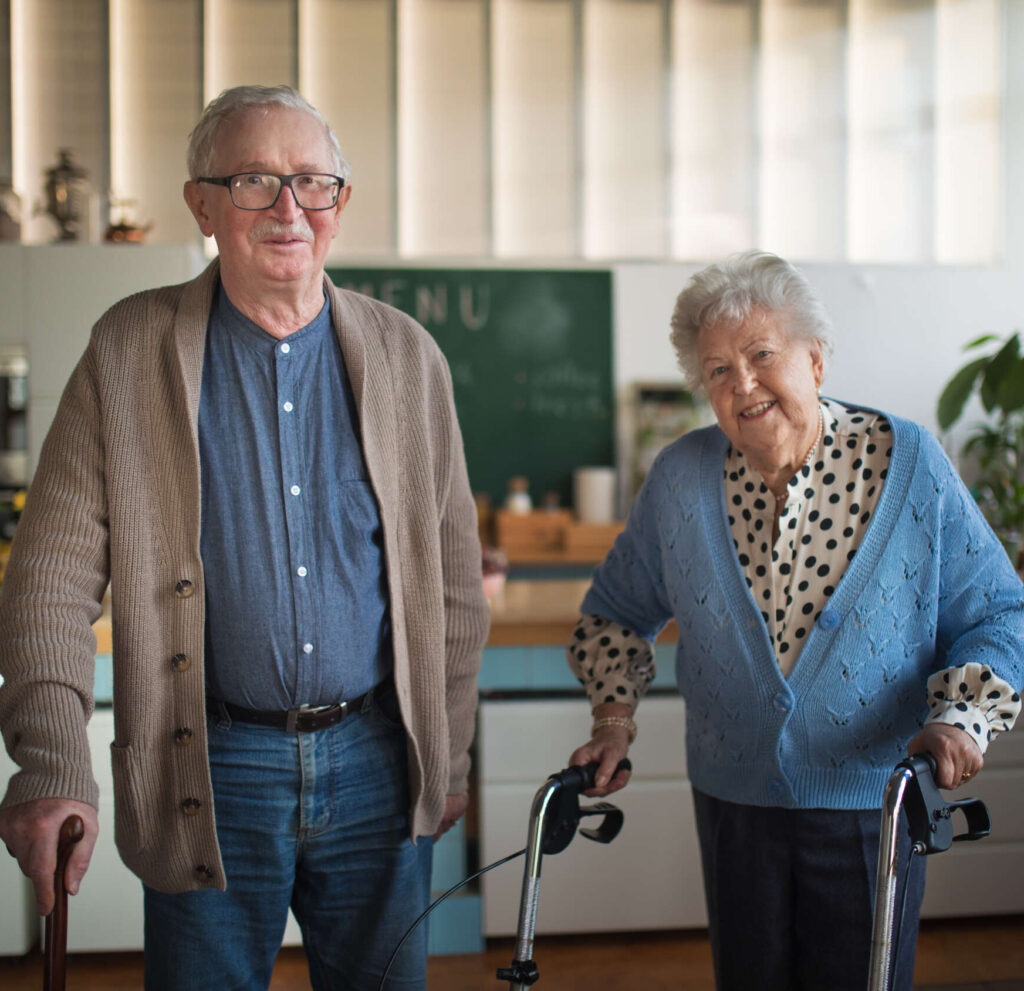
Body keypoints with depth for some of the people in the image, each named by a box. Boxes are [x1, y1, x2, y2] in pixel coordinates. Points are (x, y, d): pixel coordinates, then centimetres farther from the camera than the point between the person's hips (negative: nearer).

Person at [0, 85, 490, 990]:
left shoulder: (407, 356, 3)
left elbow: (452, 571, 9)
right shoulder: (130, 349, -3)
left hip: (377, 764, 2)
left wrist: (449, 756, 9)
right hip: (211, 777, -2)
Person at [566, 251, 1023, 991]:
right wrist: (615, 717, 1)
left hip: (870, 803, -2)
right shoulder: (681, 478, -2)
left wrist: (959, 718, -19)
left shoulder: (908, 464, -8)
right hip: (735, 799, 2)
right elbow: (616, 609, 14)